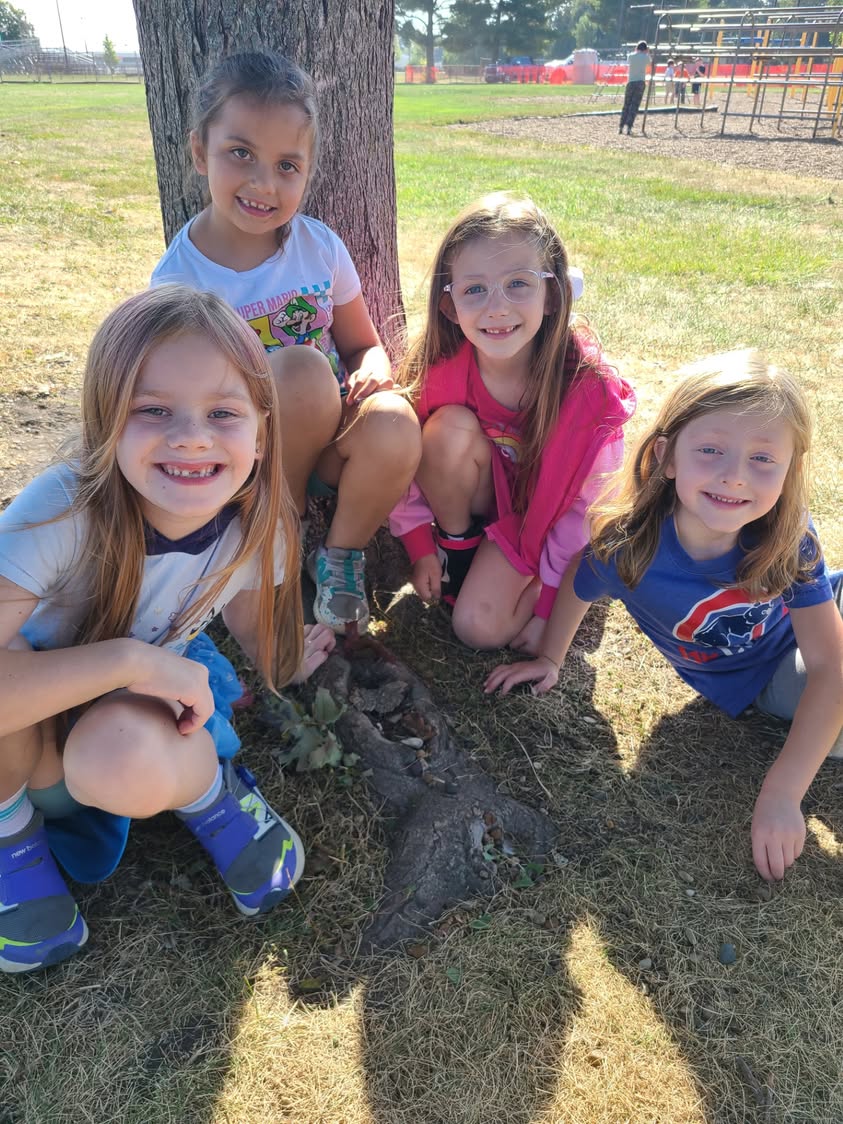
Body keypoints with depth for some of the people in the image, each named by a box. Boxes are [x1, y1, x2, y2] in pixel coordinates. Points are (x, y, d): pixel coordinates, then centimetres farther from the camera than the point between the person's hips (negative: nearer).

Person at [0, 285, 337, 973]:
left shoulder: (257, 524, -20)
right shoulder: (62, 511, -34)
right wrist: (131, 658, -40)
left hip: (138, 709, 1)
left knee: (128, 764, -36)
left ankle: (210, 793, 0)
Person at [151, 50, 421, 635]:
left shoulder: (320, 247, -3)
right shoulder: (180, 279, -11)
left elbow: (365, 345, 7)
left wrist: (374, 368, -17)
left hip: (331, 439, 2)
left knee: (395, 428, -33)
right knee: (303, 368, -33)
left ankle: (340, 558, -2)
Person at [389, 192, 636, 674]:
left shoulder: (588, 386, -29)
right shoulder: (440, 364, -23)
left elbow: (588, 508, -20)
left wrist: (550, 607, -16)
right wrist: (421, 546, -4)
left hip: (544, 517, -2)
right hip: (473, 499, 3)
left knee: (481, 627, -22)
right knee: (450, 429, -30)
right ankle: (456, 542, -4)